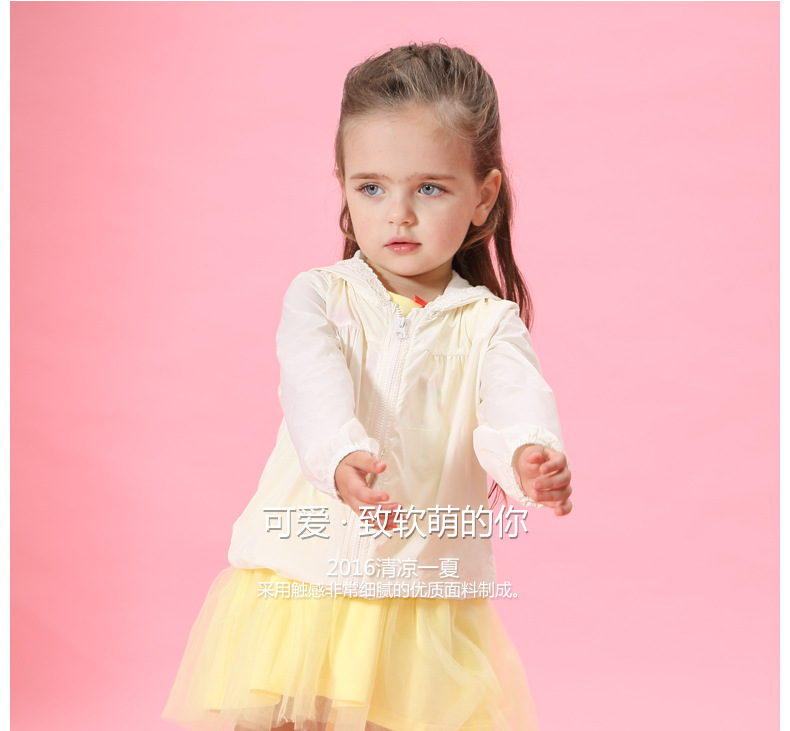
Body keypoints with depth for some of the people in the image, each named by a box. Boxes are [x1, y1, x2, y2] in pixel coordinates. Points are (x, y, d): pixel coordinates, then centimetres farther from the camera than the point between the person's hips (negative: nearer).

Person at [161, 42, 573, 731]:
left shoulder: (488, 323, 2)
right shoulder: (318, 297, 0)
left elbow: (516, 397, -18)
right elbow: (314, 387, -19)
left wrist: (533, 453, -42)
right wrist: (343, 458, -41)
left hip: (430, 601, 0)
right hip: (298, 587, 0)